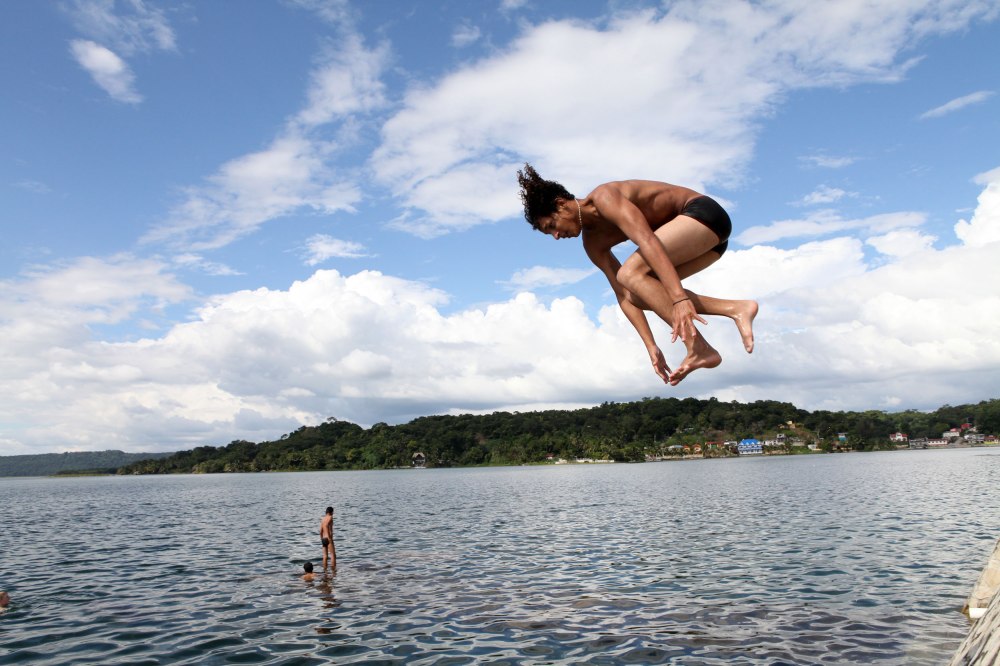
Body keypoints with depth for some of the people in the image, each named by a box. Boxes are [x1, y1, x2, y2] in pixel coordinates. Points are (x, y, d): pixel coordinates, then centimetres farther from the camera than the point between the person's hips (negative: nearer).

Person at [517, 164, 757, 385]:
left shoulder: (603, 197, -18)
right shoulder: (592, 243, 9)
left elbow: (648, 241, -32)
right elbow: (623, 296, 4)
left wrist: (680, 299, -42)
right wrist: (651, 347, -4)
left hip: (705, 213, -9)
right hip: (701, 236, 9)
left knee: (630, 274, -22)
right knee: (637, 295, 1)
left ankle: (700, 349, -25)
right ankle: (736, 308, -8)